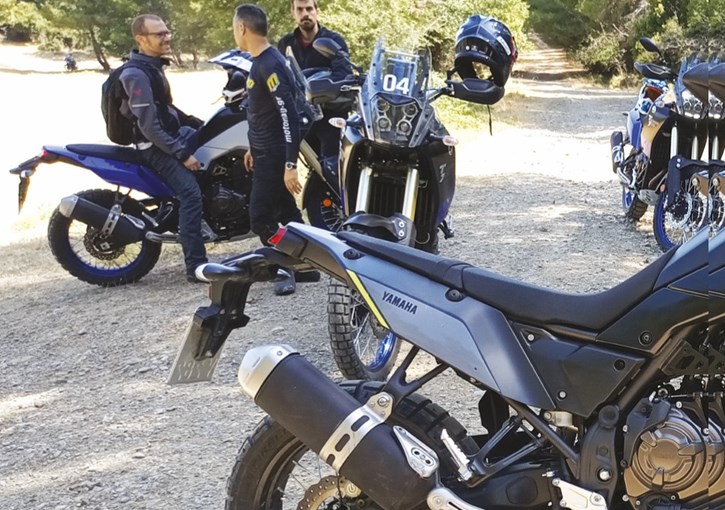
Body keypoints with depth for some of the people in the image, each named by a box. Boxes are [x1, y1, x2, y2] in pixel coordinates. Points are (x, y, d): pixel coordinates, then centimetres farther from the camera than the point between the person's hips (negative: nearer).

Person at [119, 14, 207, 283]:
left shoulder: (153, 66, 10)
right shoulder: (136, 74, -22)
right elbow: (149, 126, -26)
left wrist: (199, 124, 19)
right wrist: (182, 154, -25)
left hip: (173, 134, 10)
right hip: (155, 146, -10)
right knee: (191, 193, -24)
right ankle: (196, 267, -23)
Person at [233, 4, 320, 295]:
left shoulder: (269, 65, -20)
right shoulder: (261, 62, 11)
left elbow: (289, 116, -25)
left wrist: (290, 165, -27)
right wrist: (254, 148, 27)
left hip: (275, 155, -10)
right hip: (267, 152, 10)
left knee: (261, 218, -7)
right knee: (285, 211, 14)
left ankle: (285, 269, 5)